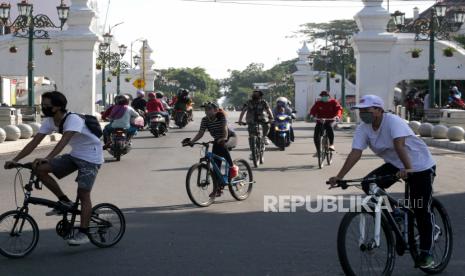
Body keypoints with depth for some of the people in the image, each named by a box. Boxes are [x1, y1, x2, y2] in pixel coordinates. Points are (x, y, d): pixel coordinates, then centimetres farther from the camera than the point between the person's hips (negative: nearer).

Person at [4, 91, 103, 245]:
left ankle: (83, 233, -2)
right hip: (74, 155, 7)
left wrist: (47, 158, -55)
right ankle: (64, 202, 1)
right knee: (40, 169, -8)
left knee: (83, 194, -11)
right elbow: (35, 142, -5)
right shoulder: (49, 121, -4)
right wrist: (15, 160, -14)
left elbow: (64, 141, -42)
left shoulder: (73, 119, -26)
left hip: (90, 158, -7)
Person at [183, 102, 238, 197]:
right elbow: (200, 133, -13)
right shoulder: (205, 120, -10)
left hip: (230, 137, -5)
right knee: (216, 164, -2)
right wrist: (191, 141, -28)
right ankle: (217, 189, 6)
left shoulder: (221, 116, -22)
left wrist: (224, 138, -53)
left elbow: (225, 129, -34)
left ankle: (233, 167, -20)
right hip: (217, 140, 6)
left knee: (222, 146, -40)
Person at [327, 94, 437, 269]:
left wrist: (408, 169, -55)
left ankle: (426, 252, 9)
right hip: (394, 165, 6)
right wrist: (339, 177, -28)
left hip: (420, 166, -6)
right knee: (368, 184, -15)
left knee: (422, 211, -6)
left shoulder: (393, 122, -26)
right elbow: (355, 153, -17)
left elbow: (399, 145, -41)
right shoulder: (363, 129, -9)